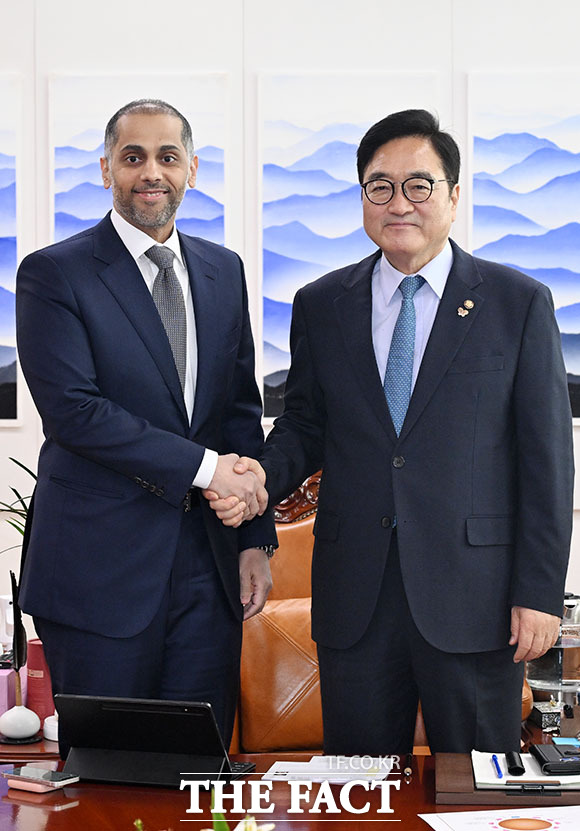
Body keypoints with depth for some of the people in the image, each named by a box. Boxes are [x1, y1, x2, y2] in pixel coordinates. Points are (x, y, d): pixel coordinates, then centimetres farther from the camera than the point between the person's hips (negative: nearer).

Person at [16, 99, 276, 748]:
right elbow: (72, 409, -15)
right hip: (100, 566, -4)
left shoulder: (224, 271, 12)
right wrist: (202, 466, -16)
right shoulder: (53, 274, -4)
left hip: (208, 562, 5)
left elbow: (242, 408, 13)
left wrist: (255, 538, 7)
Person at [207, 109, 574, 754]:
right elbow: (304, 426, 14)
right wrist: (263, 475, -9)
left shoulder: (518, 303, 1)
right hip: (355, 597, 2)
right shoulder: (321, 306, 9)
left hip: (472, 594, -2)